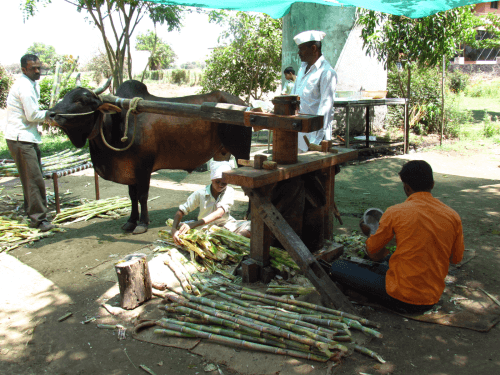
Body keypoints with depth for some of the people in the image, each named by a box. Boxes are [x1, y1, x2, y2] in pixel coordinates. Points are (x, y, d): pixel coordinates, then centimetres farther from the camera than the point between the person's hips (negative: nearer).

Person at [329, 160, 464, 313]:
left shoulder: (395, 212, -14)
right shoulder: (453, 216, -4)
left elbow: (372, 251, 0)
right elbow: (456, 258, 12)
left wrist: (370, 232, 22)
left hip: (401, 299, -6)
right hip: (433, 299, 6)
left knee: (337, 268, 3)